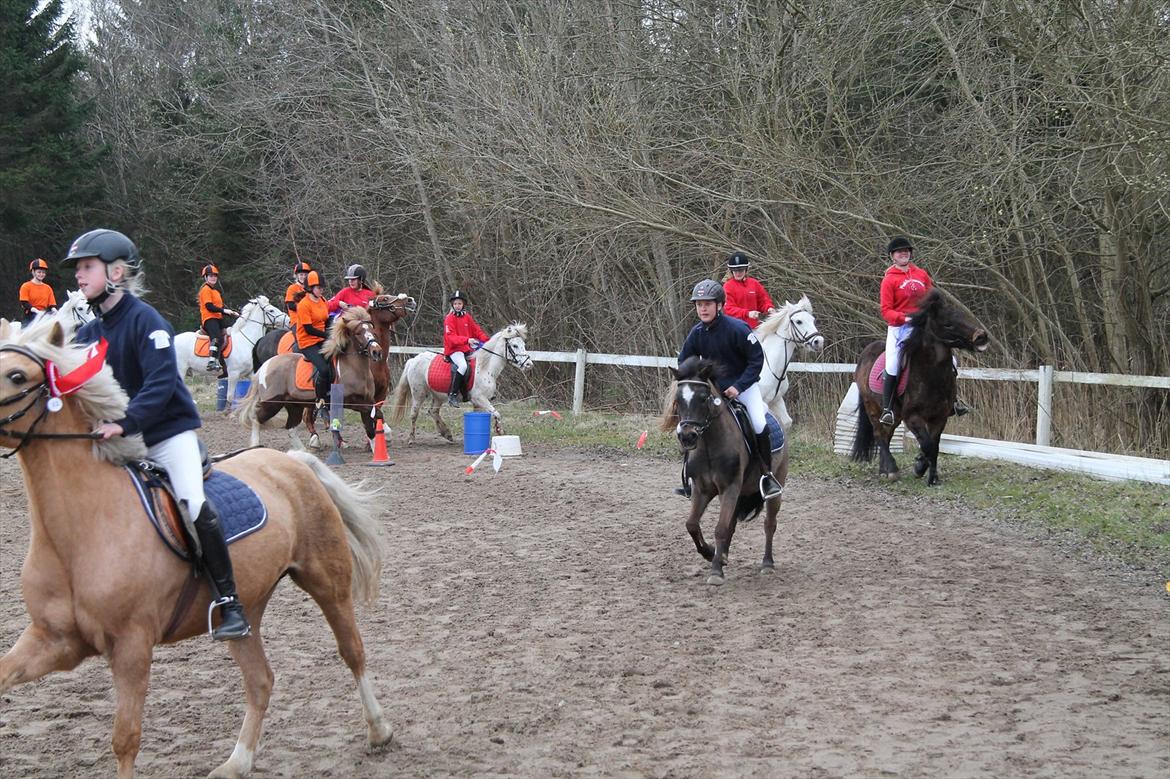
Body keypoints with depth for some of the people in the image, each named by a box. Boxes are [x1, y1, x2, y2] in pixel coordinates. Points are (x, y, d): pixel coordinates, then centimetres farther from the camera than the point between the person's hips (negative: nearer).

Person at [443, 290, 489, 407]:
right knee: (463, 365, -33)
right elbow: (451, 337, -17)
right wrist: (467, 340, -30)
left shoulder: (467, 317, 12)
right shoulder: (449, 318, -7)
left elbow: (476, 330, 13)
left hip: (467, 348, 7)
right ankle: (452, 395, -29)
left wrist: (486, 340, -3)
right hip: (453, 349, -7)